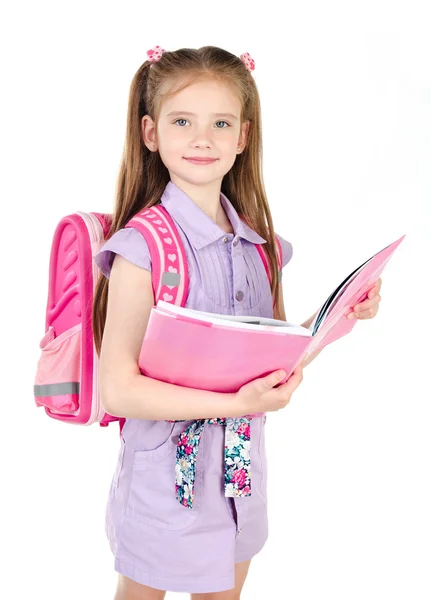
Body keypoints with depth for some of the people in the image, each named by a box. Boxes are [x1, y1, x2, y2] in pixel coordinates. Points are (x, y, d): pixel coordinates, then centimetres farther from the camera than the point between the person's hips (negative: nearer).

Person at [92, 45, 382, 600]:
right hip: (164, 475, -5)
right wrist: (233, 403, -27)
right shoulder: (142, 247, -19)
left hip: (241, 468, 5)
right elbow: (118, 389, -21)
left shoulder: (261, 244, -1)